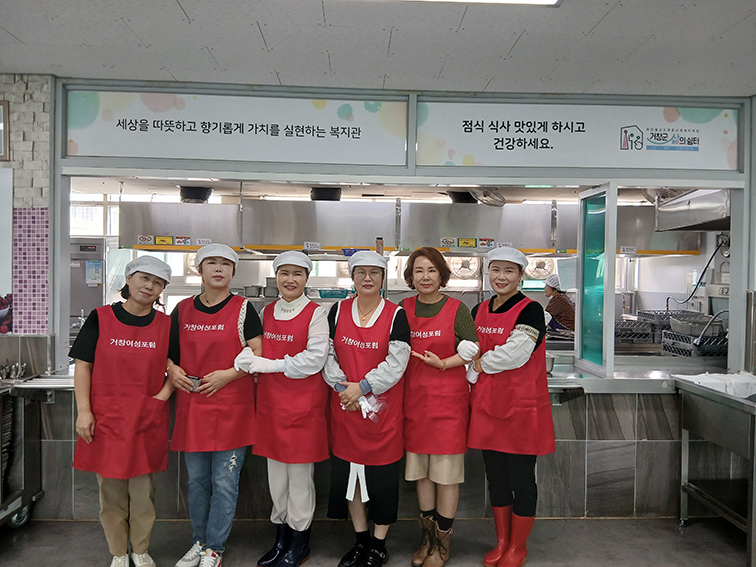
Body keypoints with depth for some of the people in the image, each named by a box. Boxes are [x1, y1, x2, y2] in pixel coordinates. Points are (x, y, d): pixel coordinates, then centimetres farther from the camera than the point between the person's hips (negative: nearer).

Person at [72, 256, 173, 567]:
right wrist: (84, 411, -5)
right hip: (106, 418, 0)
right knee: (111, 491, 10)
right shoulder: (100, 318, 0)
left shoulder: (166, 325, 3)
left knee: (143, 491, 9)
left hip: (148, 421, 1)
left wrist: (162, 395, -8)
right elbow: (82, 366, 1)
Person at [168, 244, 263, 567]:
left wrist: (228, 374, -15)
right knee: (196, 480, 15)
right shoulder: (183, 310, 8)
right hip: (191, 406, 4)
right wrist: (171, 369, -2)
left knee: (224, 482, 3)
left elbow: (260, 355, -6)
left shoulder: (242, 310, -3)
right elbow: (167, 350, 18)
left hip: (231, 407, -4)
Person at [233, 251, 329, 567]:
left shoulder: (316, 314, -7)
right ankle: (281, 537, 32)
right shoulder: (266, 312, 11)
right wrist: (247, 360, -12)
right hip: (270, 400, 6)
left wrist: (269, 365, -16)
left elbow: (314, 359, -16)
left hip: (303, 402, -5)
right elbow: (252, 351, 11)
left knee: (300, 472, 4)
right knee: (276, 471, 15)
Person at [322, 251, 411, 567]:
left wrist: (362, 387, -15)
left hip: (383, 407, -3)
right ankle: (360, 539, 31)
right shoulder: (338, 311, 5)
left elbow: (396, 363, -10)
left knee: (382, 474, 4)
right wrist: (343, 386, -9)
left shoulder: (396, 315, -4)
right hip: (345, 404, 3)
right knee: (348, 471, 11)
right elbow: (327, 354, 4)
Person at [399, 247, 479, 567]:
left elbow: (474, 351, -3)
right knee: (421, 470, 13)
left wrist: (443, 363, -17)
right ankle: (427, 537, 30)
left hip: (448, 399, -3)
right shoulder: (403, 309, 5)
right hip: (414, 398, 3)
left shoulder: (457, 309, -3)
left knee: (446, 471, 3)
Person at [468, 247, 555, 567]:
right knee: (496, 477, 16)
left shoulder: (531, 310, -10)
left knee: (521, 479, 8)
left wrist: (477, 366, -11)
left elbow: (515, 354, -22)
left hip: (522, 406, -5)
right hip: (487, 405, 6)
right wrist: (470, 384, -1)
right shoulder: (479, 311, 9)